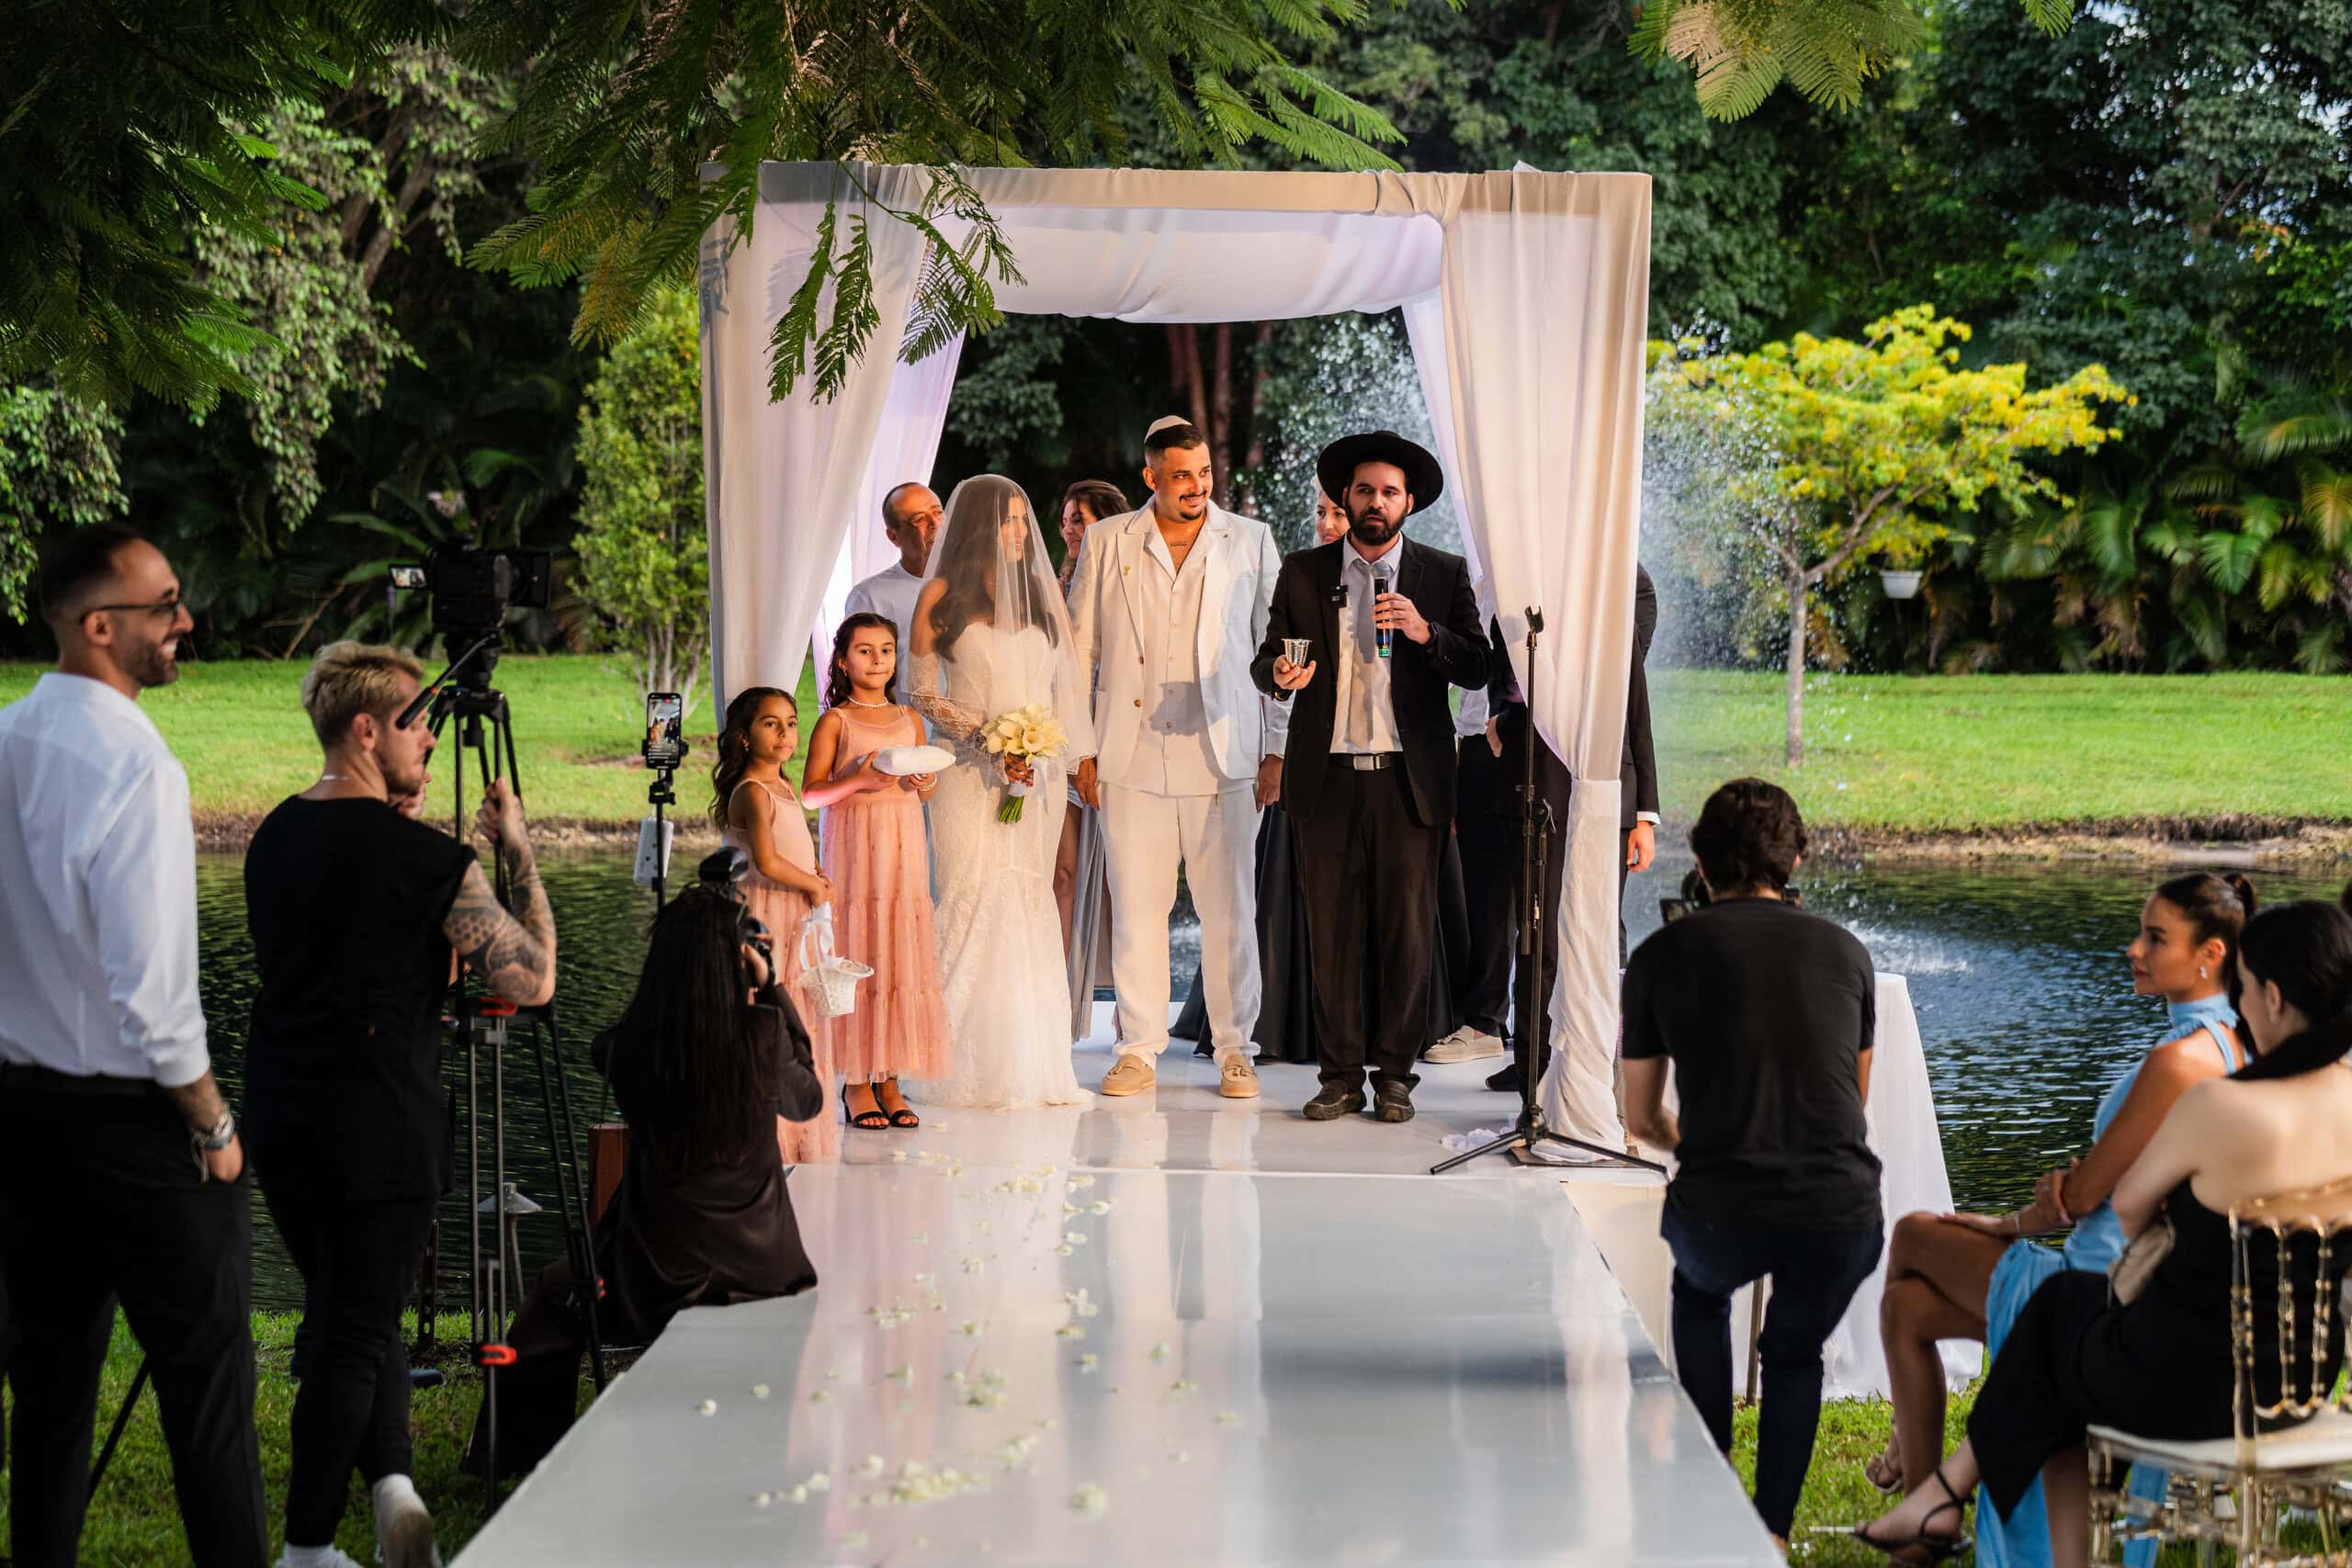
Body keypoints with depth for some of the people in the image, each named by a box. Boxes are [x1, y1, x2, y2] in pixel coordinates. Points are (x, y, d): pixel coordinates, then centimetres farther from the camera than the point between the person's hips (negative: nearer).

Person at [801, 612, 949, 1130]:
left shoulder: (910, 720, 12)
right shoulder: (835, 721, -1)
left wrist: (926, 783, -5)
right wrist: (857, 780, -19)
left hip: (904, 846, 4)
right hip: (854, 842, -4)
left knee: (902, 954, 2)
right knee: (856, 955, -4)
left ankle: (890, 1077, 9)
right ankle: (856, 1080, 3)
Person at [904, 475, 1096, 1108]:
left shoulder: (1040, 593, 13)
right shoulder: (942, 595, 1)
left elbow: (1062, 686, 15)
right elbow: (920, 692, -1)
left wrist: (1050, 751, 2)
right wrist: (988, 740, -11)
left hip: (1038, 773, 4)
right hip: (970, 772, -4)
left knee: (1032, 907, 2)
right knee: (972, 904, -8)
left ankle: (1034, 1067, 4)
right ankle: (970, 1068, -6)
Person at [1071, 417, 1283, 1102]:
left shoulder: (1251, 541, 7)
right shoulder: (1109, 544, 7)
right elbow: (1080, 651, 10)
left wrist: (1278, 749, 2)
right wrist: (1079, 749, 5)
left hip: (1222, 755, 0)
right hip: (1132, 756, 1)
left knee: (1229, 909, 2)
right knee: (1135, 907, 3)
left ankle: (1234, 1049, 12)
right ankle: (1139, 1050, 12)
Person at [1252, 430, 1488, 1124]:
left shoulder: (1444, 574, 8)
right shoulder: (1303, 572, 11)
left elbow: (1476, 669, 2)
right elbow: (1265, 662, 10)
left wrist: (1424, 632, -15)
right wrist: (1279, 673, -13)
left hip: (1408, 780, -1)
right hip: (1326, 779, 1)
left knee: (1406, 930, -1)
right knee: (1332, 930, 2)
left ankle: (1395, 1073, 8)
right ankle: (1341, 1074, 8)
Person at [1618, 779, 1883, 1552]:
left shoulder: (1660, 957, 6)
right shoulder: (1845, 951, 11)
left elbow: (1641, 1119, 16)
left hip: (1721, 1212, -1)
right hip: (1841, 1213, 1)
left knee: (1700, 1293, 35)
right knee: (1797, 1352, 31)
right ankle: (1771, 1532, 20)